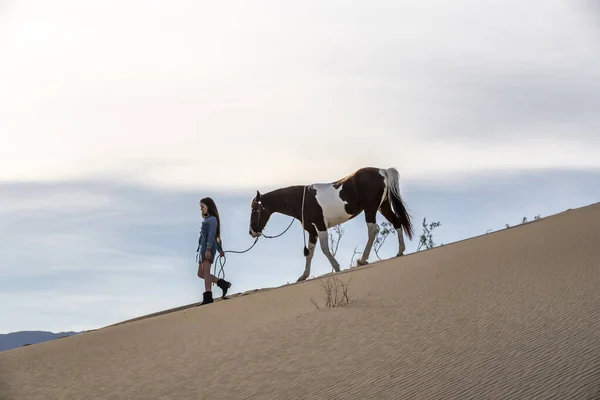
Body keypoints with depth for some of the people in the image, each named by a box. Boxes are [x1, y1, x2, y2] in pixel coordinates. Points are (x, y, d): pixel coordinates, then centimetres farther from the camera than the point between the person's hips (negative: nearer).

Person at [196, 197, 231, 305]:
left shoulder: (212, 219, -4)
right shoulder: (206, 220, 24)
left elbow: (212, 235, -15)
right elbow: (217, 236, 29)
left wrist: (208, 249, -24)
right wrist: (220, 249, 34)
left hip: (208, 247, -10)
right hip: (203, 247, 10)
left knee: (206, 271, -16)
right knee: (200, 273, 8)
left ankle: (208, 296, -22)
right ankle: (223, 284, 6)